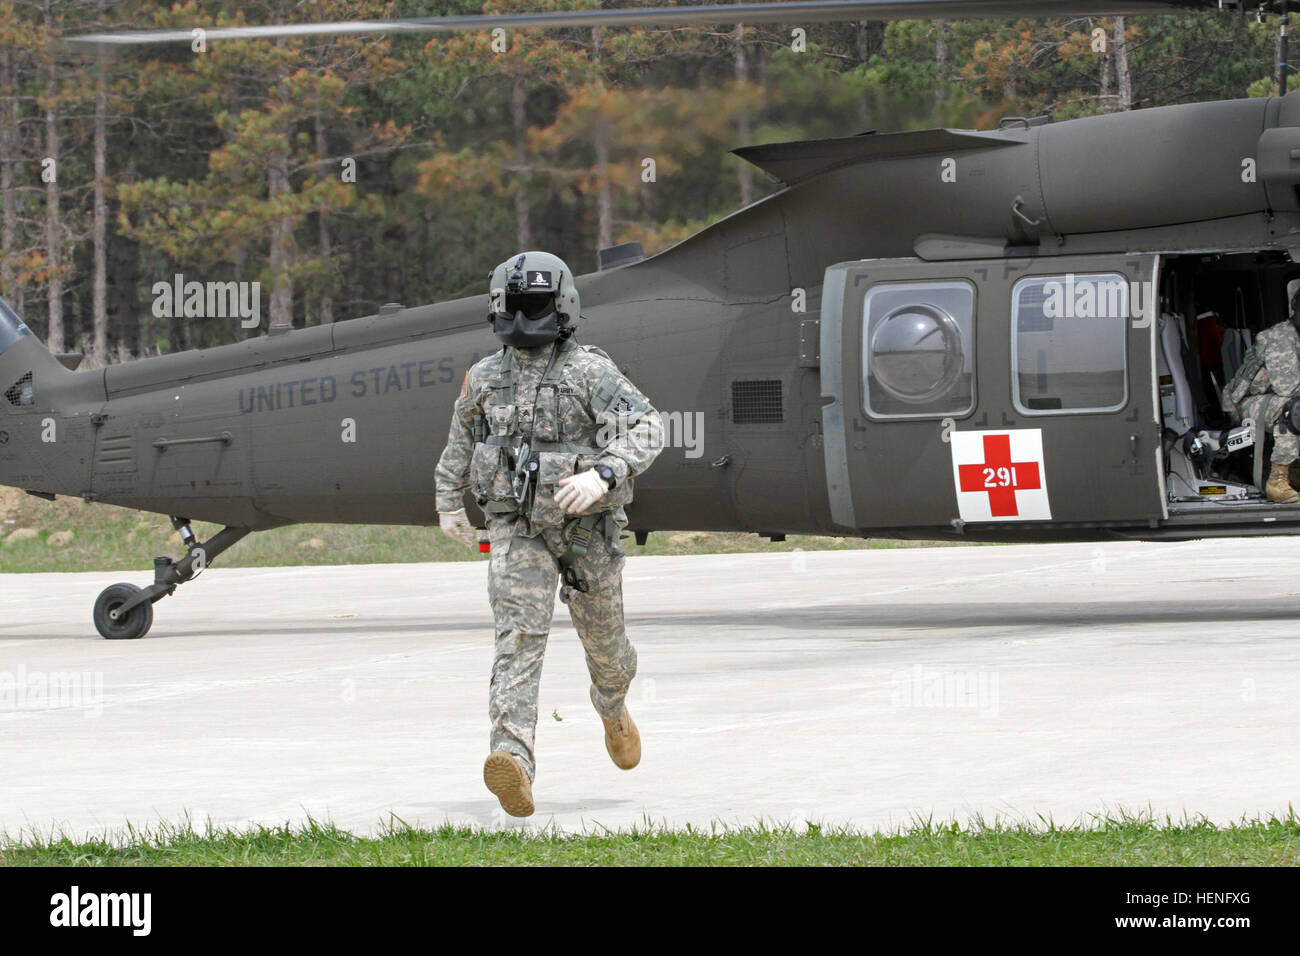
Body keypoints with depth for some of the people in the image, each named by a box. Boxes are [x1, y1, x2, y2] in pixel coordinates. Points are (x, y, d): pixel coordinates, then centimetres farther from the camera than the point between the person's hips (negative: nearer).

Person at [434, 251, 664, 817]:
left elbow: (646, 430, -20)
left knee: (603, 638, 15)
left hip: (587, 529, -1)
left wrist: (602, 475, -35)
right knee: (519, 637, -18)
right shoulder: (486, 378, 4)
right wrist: (449, 503, 24)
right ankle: (514, 765, -35)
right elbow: (462, 439, 24)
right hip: (517, 530, 1)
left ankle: (612, 706, 52)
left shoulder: (590, 372, -10)